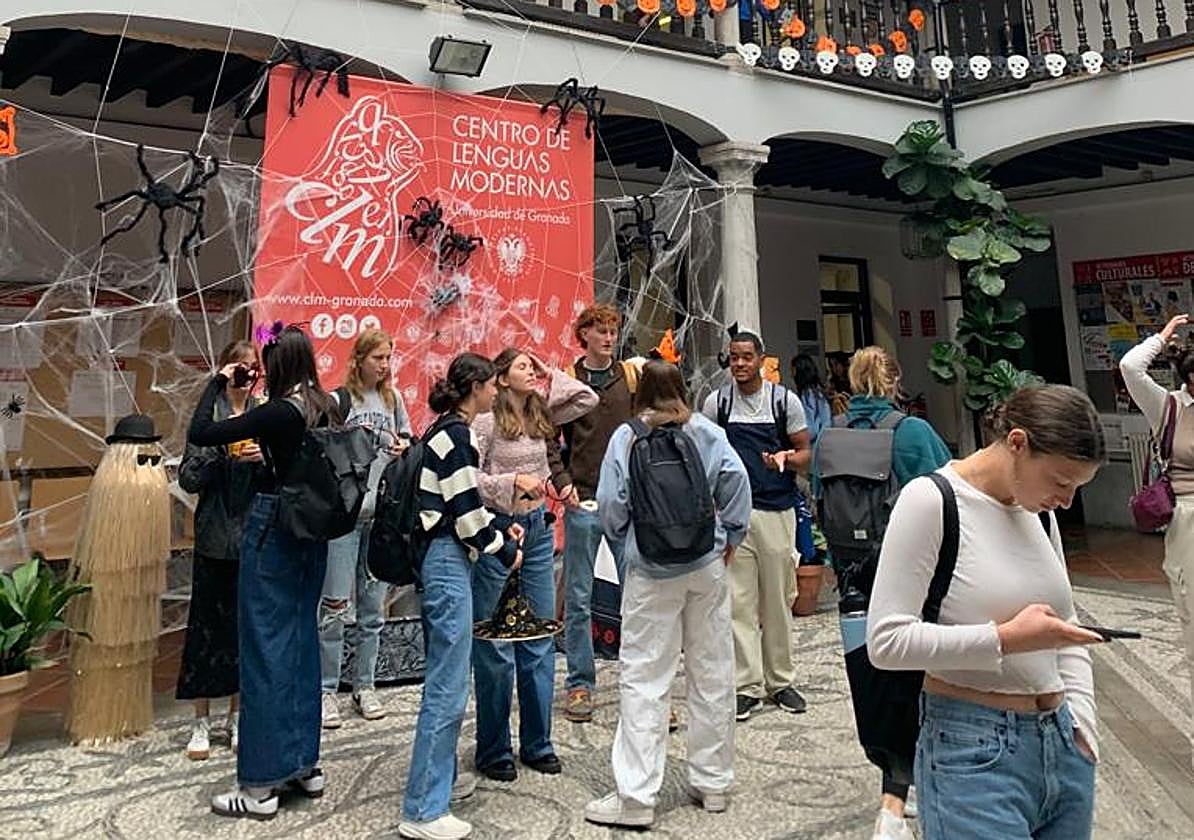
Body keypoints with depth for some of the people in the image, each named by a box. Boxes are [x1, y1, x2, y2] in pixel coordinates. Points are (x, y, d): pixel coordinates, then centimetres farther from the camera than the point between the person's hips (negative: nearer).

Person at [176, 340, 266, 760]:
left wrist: (264, 459, -15)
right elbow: (187, 478, -5)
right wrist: (223, 448, -18)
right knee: (206, 625, 5)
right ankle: (201, 723, 20)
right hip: (215, 539, -2)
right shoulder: (208, 416, -1)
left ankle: (237, 717, 25)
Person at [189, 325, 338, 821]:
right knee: (302, 642, 15)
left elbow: (199, 434, -14)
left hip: (272, 529, -8)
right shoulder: (326, 407, 4)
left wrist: (217, 382, -3)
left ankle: (261, 786, 12)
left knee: (266, 649, 1)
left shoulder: (279, 412, -17)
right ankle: (305, 765, 27)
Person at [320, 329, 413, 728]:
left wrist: (404, 446, 1)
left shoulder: (393, 398, 12)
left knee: (373, 603, 11)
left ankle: (364, 685, 23)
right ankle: (326, 689, 12)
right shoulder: (338, 400, -3)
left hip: (382, 513, 5)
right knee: (335, 604, -2)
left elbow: (407, 437, 21)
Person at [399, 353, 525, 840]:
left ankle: (437, 777, 36)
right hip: (447, 562, -11)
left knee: (443, 681, 21)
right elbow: (467, 514, -17)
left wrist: (501, 533, 12)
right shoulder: (457, 434, -15)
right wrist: (506, 551, -3)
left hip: (439, 559, 11)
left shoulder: (444, 430, 14)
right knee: (447, 690, -3)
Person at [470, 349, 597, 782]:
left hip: (538, 528, 6)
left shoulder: (542, 413, 9)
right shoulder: (486, 419, -8)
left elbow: (588, 399, 12)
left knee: (540, 640, 11)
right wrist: (514, 481, -23)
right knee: (495, 645, 3)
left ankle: (537, 743, 26)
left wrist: (551, 377, 7)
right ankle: (493, 750, 19)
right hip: (497, 528, -6)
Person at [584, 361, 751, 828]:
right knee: (713, 671, 13)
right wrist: (730, 537, 7)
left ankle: (636, 797, 8)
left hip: (651, 571, -3)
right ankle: (713, 781, 25)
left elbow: (610, 505, -7)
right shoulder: (708, 433, 2)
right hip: (708, 565, 3)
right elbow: (737, 483, -4)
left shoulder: (627, 438, -4)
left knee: (644, 679, 3)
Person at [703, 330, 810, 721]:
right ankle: (747, 685, 14)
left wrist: (787, 459, -16)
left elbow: (806, 452, 7)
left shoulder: (785, 400, 2)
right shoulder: (716, 402, 3)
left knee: (778, 600, 9)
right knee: (739, 601, 3)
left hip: (777, 512, 0)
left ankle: (780, 680, 24)